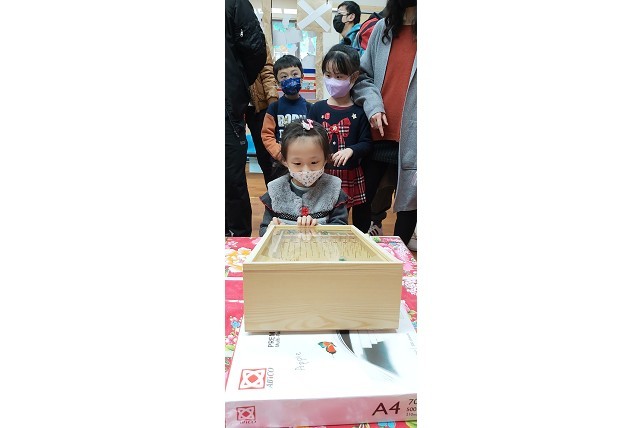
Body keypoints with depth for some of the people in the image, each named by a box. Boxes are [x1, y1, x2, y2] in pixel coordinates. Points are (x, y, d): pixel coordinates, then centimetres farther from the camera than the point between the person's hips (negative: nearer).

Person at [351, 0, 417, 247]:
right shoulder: (382, 28, 10)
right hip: (378, 135, 4)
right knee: (363, 199, 12)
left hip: (410, 140, -3)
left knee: (408, 202, 9)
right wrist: (373, 106, -5)